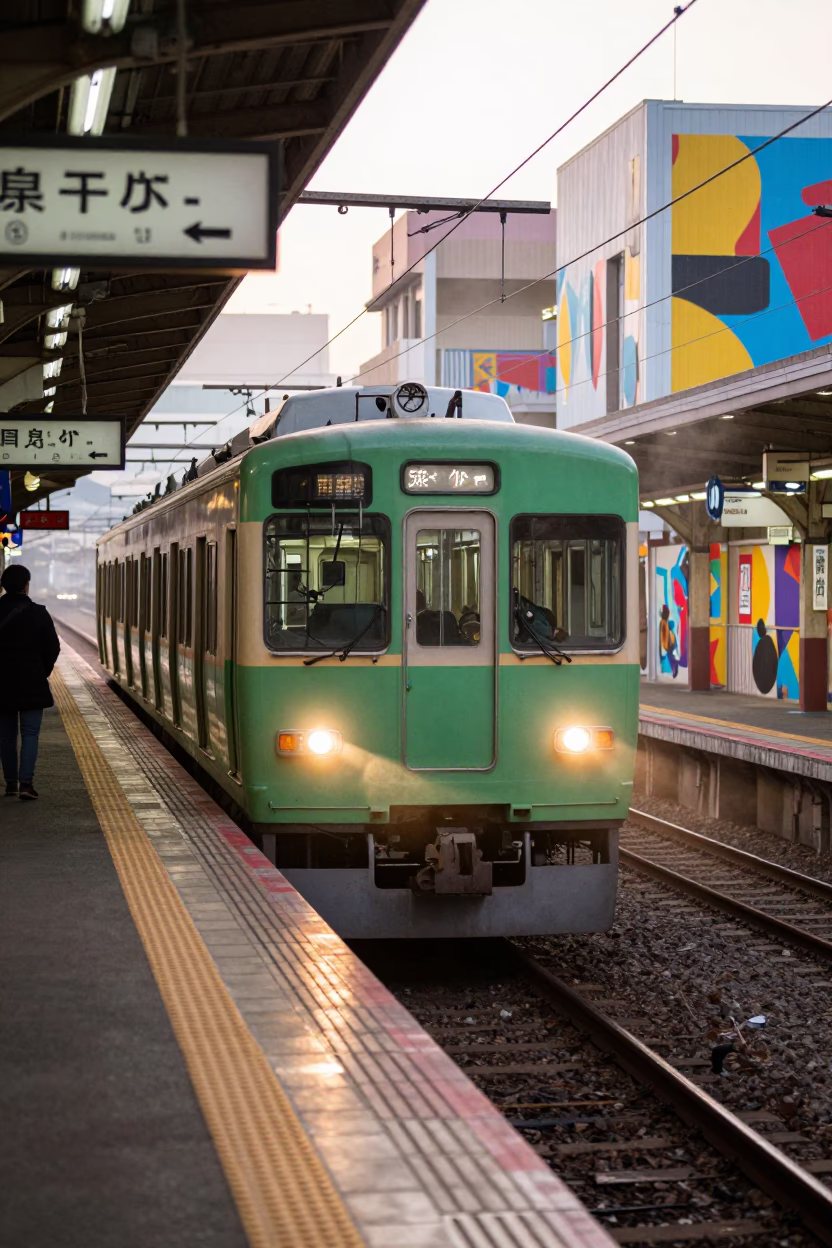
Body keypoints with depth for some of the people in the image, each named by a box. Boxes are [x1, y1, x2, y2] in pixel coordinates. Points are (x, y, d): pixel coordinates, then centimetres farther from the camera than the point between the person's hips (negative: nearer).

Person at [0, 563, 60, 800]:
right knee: (30, 734, 0)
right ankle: (26, 782, -13)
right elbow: (52, 648, -4)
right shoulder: (38, 614, -8)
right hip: (32, 684, -2)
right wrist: (43, 671, 12)